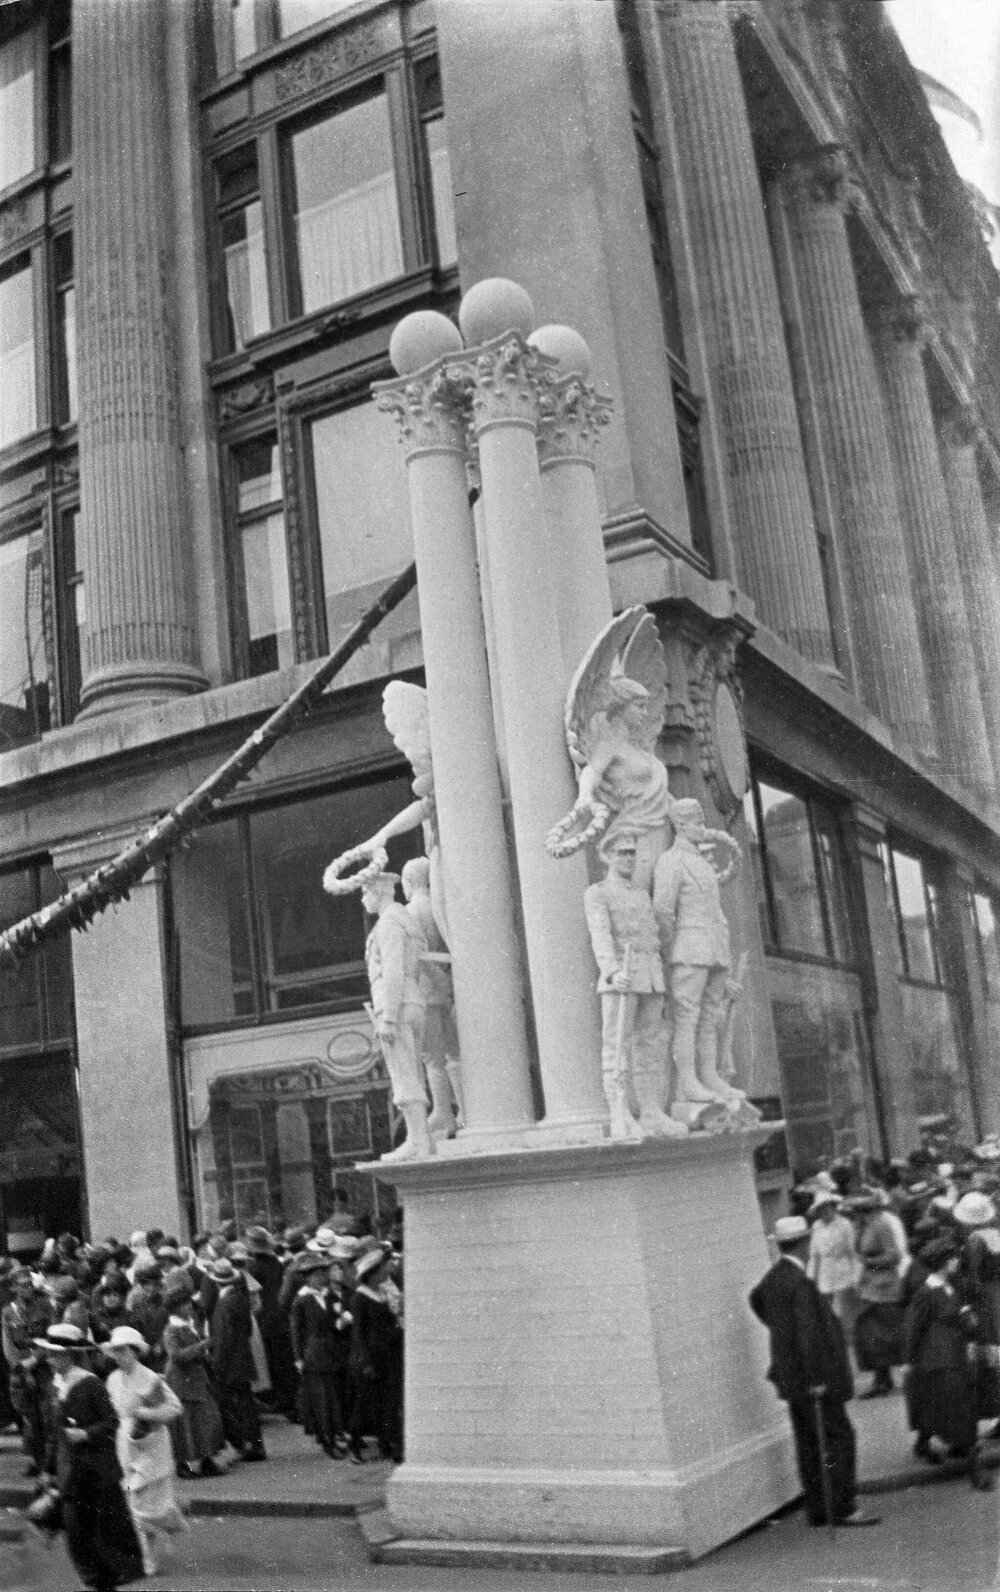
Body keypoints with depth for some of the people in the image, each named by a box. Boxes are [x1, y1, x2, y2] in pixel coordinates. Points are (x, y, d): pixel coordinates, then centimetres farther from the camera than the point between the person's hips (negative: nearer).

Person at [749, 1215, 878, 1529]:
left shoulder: (772, 1278, 7)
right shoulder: (800, 1282, -22)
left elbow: (756, 1300, 26)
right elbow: (809, 1333, -24)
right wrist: (817, 1379, -21)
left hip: (791, 1378, 9)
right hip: (812, 1378, -9)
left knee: (809, 1444, 14)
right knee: (839, 1438, -1)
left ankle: (818, 1509, 20)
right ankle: (842, 1508, 2)